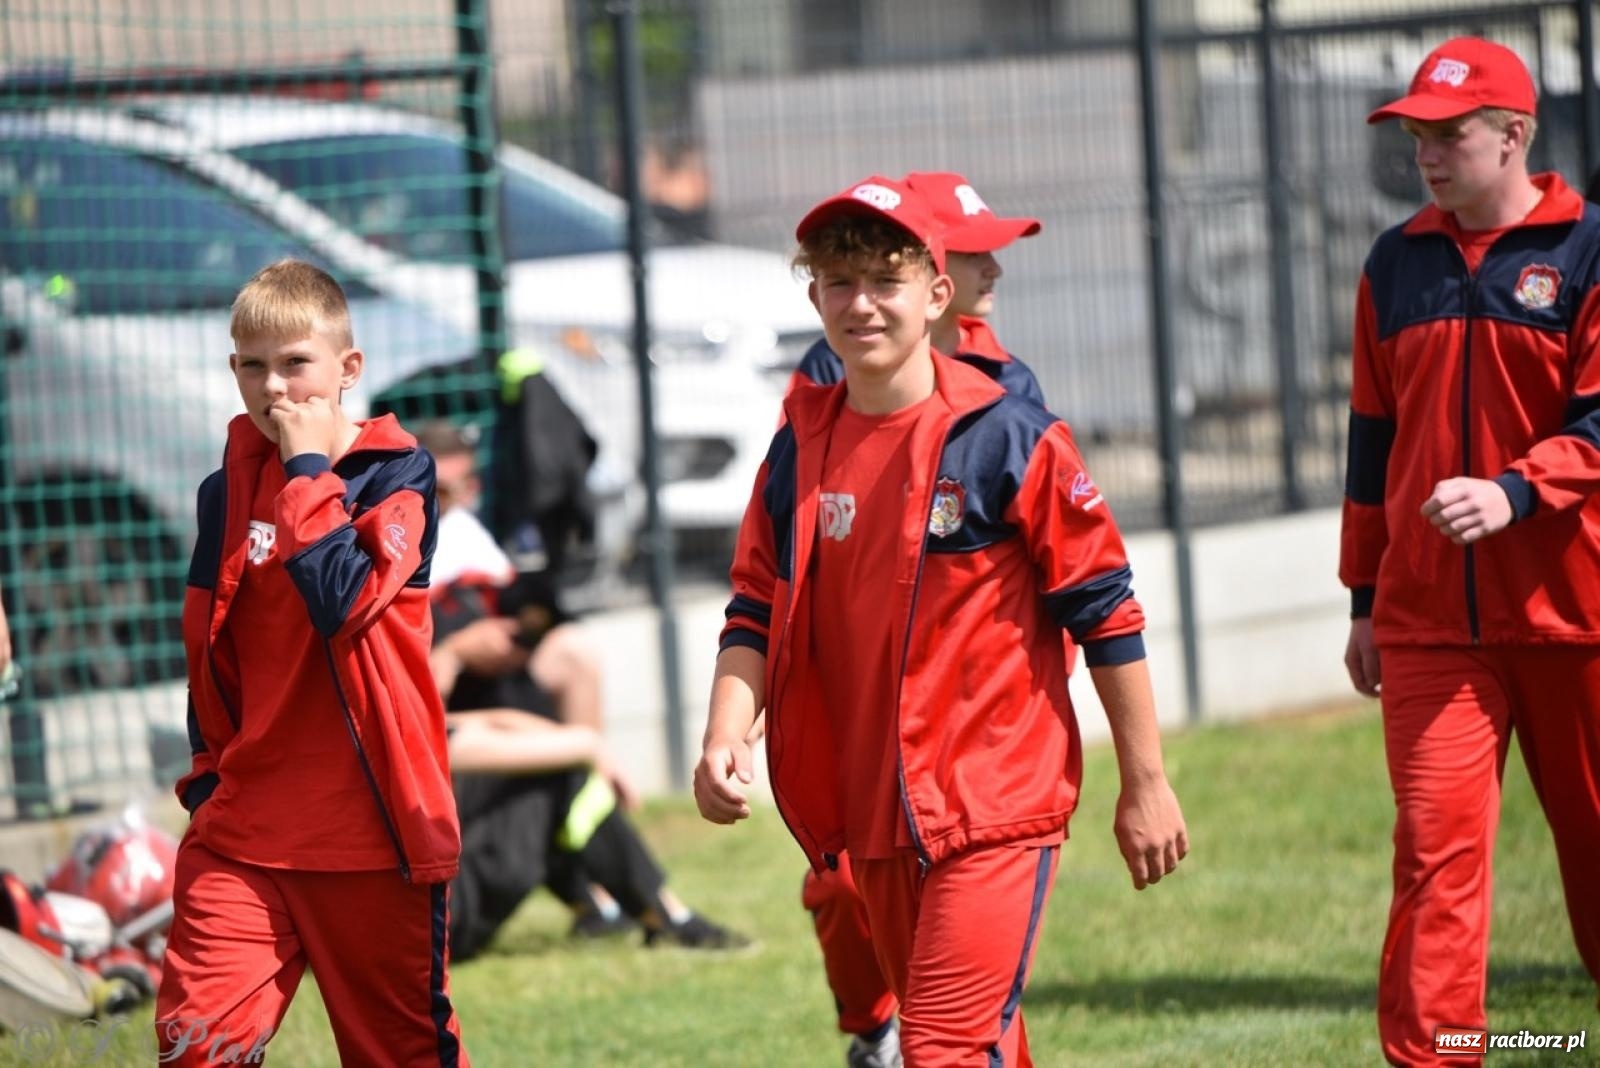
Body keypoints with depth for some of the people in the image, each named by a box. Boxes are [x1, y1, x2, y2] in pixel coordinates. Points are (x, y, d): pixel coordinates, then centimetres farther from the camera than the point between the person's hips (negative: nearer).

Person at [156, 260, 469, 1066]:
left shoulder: (396, 473, -3)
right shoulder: (226, 492, 9)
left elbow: (345, 602, -21)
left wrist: (308, 470, -14)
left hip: (371, 821, -3)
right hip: (244, 824, 3)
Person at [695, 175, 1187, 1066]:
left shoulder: (1009, 438, -9)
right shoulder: (800, 452, 6)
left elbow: (1107, 613, -6)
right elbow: (758, 618, 9)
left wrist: (1146, 784, -4)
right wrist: (727, 738, -10)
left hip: (995, 802, -6)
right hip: (877, 818, 6)